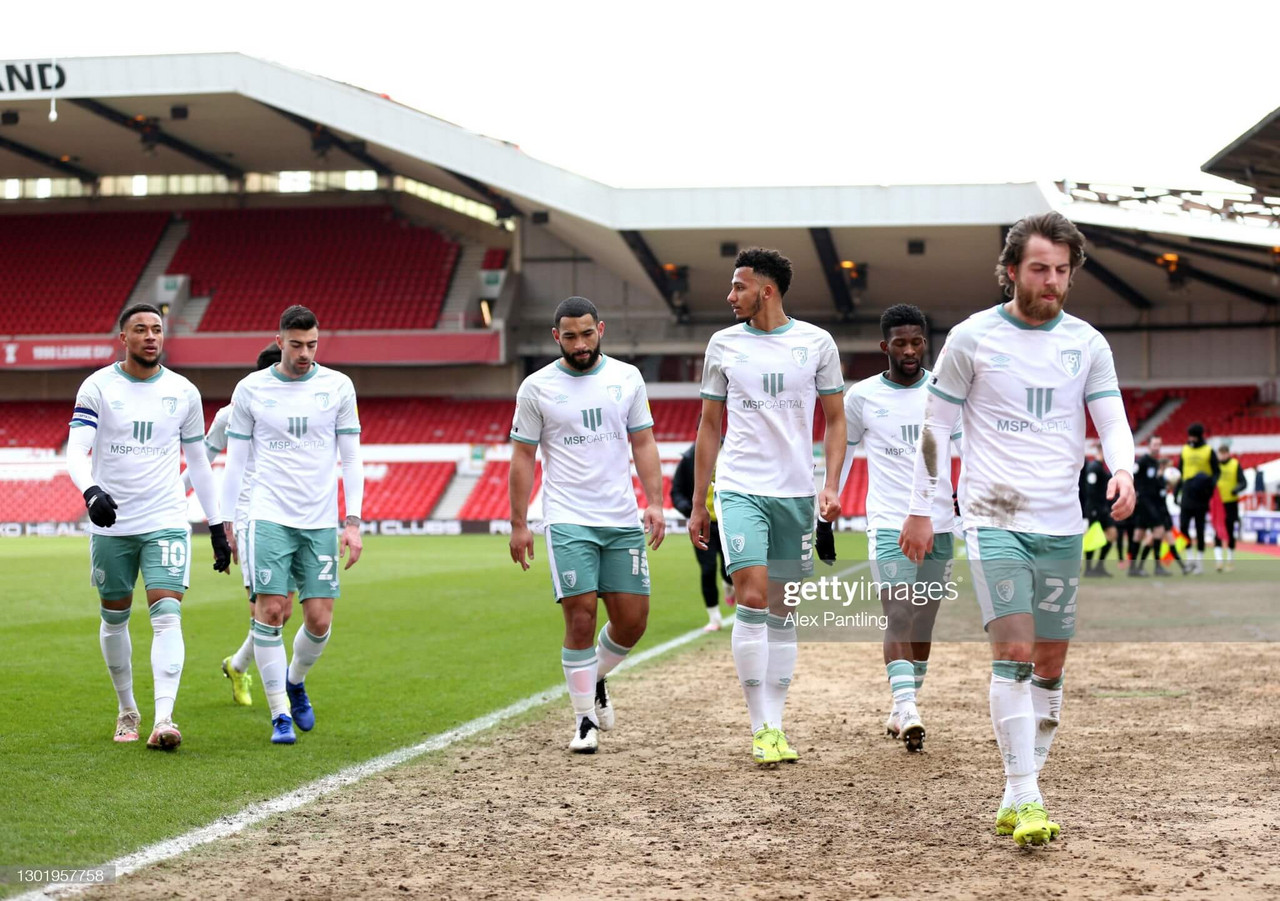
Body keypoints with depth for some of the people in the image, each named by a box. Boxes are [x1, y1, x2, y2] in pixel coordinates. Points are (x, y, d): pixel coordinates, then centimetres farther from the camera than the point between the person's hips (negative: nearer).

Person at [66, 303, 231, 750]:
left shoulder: (184, 392, 4)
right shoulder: (98, 387, -3)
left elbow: (198, 461, 13)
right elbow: (76, 450, -13)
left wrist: (217, 525, 11)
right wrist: (91, 491, -34)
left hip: (167, 523, 0)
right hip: (111, 523, 0)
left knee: (167, 616, -14)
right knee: (114, 618, 11)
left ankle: (163, 718, -22)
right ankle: (127, 710, 29)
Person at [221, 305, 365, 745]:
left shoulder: (338, 387, 4)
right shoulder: (250, 389, 2)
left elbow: (351, 459, 6)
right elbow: (236, 461, 7)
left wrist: (353, 522, -1)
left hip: (321, 522, 1)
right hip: (269, 518, -1)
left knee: (320, 621, -1)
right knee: (270, 613, -10)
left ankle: (295, 680, 29)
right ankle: (280, 714, 0)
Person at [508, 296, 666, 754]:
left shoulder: (627, 378, 7)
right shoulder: (537, 387, 0)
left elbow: (643, 442, 10)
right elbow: (522, 457, 4)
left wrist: (654, 502, -1)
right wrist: (518, 523, -1)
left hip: (623, 520, 3)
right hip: (568, 521, -3)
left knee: (632, 620, 3)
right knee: (581, 618, -9)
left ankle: (595, 679, 32)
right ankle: (584, 719, 4)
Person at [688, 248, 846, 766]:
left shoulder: (816, 343, 3)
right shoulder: (723, 345, 6)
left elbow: (835, 420, 8)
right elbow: (709, 427, 12)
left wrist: (832, 485, -6)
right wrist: (697, 505, 10)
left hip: (796, 493, 1)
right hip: (740, 489, -1)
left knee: (783, 612, 7)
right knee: (752, 599, -16)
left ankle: (775, 725, 15)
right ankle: (760, 728, -11)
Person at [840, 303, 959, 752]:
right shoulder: (861, 396, 2)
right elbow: (840, 455, 10)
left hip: (939, 525, 2)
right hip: (889, 524, -2)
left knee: (923, 622, 9)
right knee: (898, 617, -17)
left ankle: (902, 708, 23)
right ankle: (907, 709, -25)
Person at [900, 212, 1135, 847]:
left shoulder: (1087, 343, 7)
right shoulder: (972, 338, -1)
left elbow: (1112, 420, 6)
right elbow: (936, 425, 4)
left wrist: (1122, 471, -16)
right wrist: (919, 509, 3)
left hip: (1062, 525, 4)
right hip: (994, 515, -4)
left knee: (1050, 663, 6)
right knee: (1014, 651, -16)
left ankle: (1016, 800, 17)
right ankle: (1025, 800, -17)